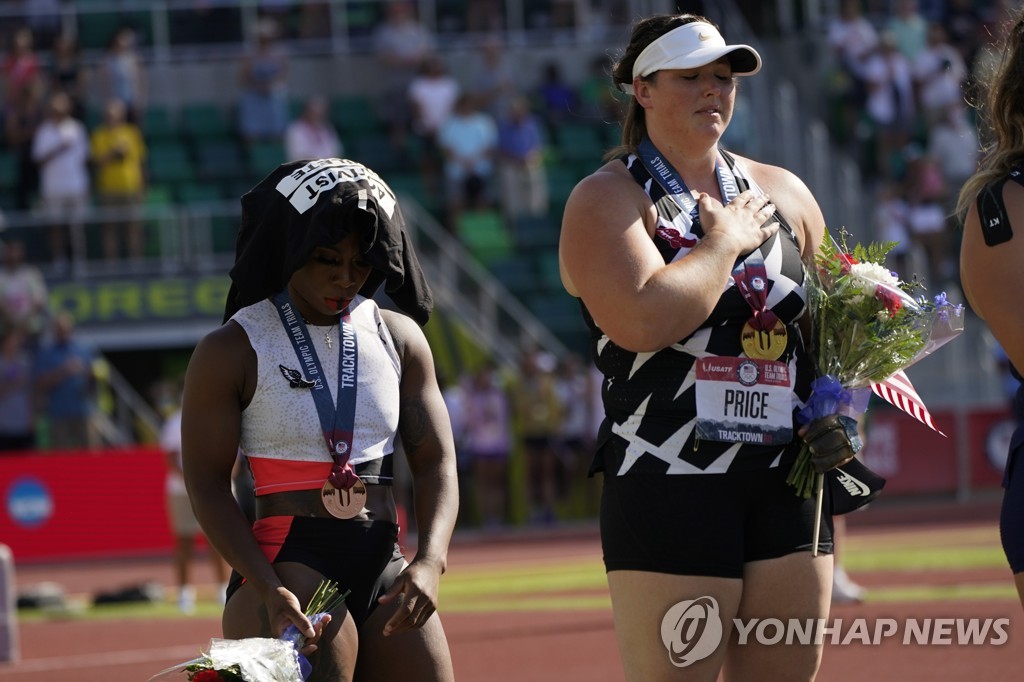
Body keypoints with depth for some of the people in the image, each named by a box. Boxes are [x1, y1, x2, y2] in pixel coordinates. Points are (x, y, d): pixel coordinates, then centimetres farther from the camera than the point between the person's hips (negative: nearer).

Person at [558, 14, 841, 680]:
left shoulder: (783, 193, 14)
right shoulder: (608, 199, -4)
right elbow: (642, 321, -21)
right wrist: (726, 242, -10)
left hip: (787, 482, 6)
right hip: (668, 491, -6)